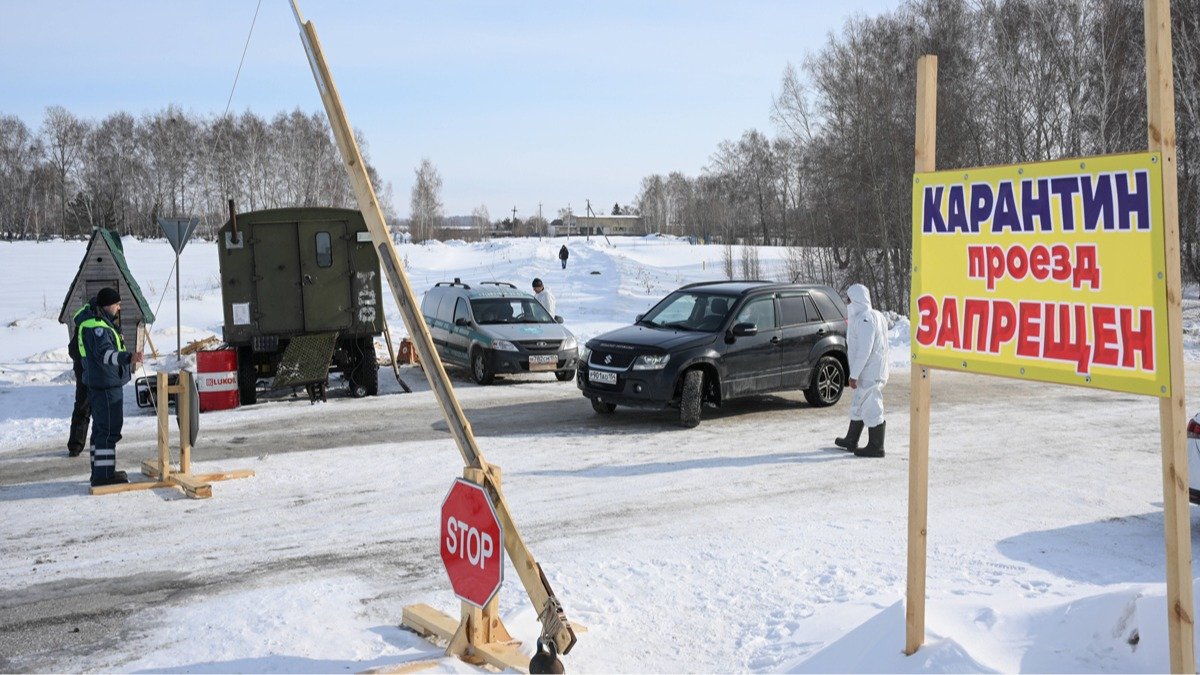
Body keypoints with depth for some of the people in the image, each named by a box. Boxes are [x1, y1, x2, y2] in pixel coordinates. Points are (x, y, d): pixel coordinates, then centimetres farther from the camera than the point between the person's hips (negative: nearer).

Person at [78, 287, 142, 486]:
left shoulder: (101, 322, 17)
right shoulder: (96, 326, -18)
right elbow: (104, 353, -34)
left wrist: (128, 365, 42)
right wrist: (128, 358, -50)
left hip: (100, 384, 11)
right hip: (106, 385, -11)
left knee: (101, 427, 17)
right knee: (109, 429, -10)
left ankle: (100, 472, 27)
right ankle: (104, 475, -8)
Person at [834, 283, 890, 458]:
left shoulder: (865, 319, -19)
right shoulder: (875, 316, 14)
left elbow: (864, 350, -24)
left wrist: (854, 375, -22)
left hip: (870, 374, -11)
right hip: (868, 373, 11)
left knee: (871, 409, -4)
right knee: (858, 406, 20)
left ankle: (876, 447, 2)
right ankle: (851, 441, 32)